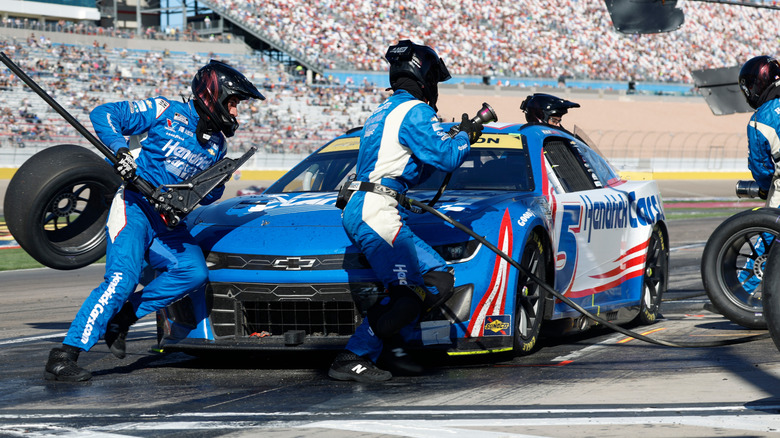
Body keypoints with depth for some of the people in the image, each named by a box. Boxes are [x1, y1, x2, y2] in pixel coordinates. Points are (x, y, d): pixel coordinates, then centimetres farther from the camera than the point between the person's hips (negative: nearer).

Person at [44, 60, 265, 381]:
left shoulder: (216, 144, 14)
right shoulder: (167, 112, -6)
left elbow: (207, 195, 19)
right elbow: (103, 115, -6)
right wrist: (119, 149, -22)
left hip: (167, 220, 7)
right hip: (133, 206, -7)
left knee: (194, 271, -17)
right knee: (122, 279, -24)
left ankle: (123, 317, -4)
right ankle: (63, 357, -24)